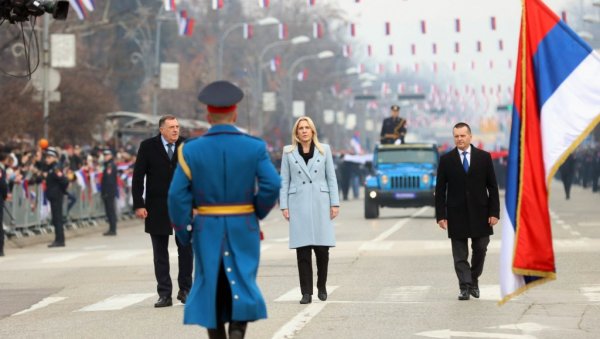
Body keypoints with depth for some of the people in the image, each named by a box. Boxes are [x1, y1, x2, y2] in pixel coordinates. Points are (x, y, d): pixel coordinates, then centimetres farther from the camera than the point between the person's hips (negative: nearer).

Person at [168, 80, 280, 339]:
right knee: (241, 285, 6)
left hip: (207, 230, 1)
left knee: (211, 286, 13)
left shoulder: (191, 149, -4)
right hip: (244, 230, -1)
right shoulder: (254, 147, -5)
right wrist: (257, 213, 4)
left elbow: (178, 196, -9)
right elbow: (272, 186, -14)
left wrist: (183, 233, 1)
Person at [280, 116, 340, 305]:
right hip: (298, 204, 0)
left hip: (320, 204, 0)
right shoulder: (288, 152, 7)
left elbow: (331, 178, 8)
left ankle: (322, 287, 17)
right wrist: (284, 206, 0)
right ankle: (306, 292, 0)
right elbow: (284, 180, 7)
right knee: (303, 249, -4)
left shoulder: (324, 150, 9)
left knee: (322, 248, -2)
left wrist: (335, 203, 1)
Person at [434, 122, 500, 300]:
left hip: (480, 212, 1)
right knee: (460, 254, -1)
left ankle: (474, 280, 25)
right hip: (456, 214, -1)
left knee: (480, 249, 6)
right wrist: (441, 215, -5)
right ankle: (465, 287, 0)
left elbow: (492, 187, 3)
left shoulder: (484, 157, 3)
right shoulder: (446, 160, 2)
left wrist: (494, 212, -4)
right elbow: (440, 190, 2)